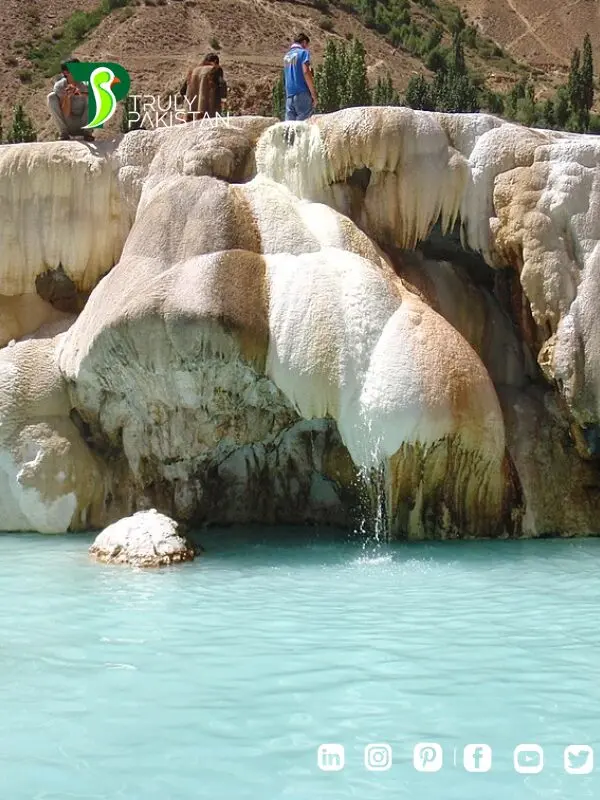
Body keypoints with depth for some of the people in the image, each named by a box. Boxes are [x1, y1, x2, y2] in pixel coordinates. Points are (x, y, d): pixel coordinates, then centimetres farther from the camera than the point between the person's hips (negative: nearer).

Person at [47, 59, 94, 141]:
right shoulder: (59, 86, -12)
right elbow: (65, 114, -17)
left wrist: (83, 94, -41)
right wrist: (67, 97, -34)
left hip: (84, 123, 0)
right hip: (68, 125, 0)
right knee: (52, 97, -18)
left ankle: (87, 131, -9)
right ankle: (63, 132, -11)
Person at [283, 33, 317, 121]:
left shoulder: (286, 55, 20)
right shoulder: (303, 52, 0)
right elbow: (306, 72, -13)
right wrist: (314, 94, -13)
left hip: (289, 95, 6)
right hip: (302, 93, -6)